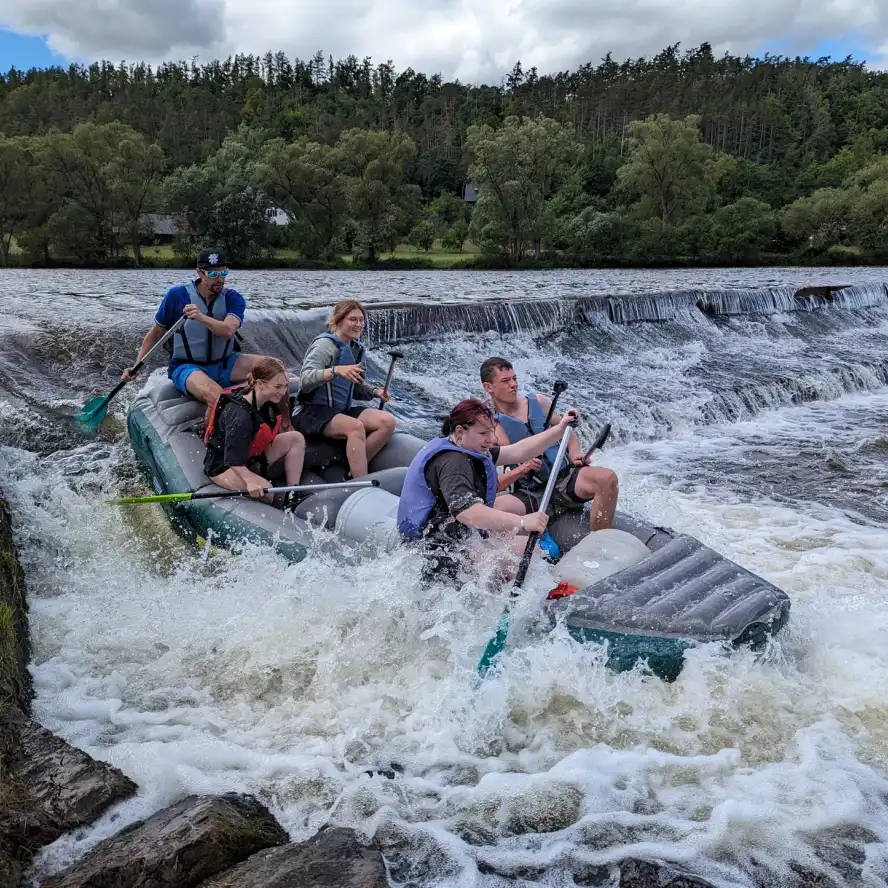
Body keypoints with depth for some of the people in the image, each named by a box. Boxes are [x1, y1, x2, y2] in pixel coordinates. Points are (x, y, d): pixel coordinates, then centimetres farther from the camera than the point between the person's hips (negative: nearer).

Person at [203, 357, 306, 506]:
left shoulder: (268, 404, -7)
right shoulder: (239, 415, -32)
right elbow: (234, 460, -34)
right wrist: (250, 481, -47)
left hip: (253, 457, 9)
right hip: (223, 466, -9)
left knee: (296, 438, -8)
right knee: (265, 491, -35)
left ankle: (292, 495, -8)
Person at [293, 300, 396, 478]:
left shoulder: (357, 349, 14)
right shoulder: (325, 344, -10)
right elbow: (305, 380, -26)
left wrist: (375, 392, 3)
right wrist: (336, 370, -41)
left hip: (342, 410, 8)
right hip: (313, 412, -8)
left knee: (387, 421, -15)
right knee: (356, 427, -35)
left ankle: (355, 471, -15)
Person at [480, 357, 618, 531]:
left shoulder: (538, 402, 10)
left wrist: (574, 452, -2)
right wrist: (522, 469, -23)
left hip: (566, 477, 4)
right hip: (531, 493, -3)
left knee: (607, 478, -27)